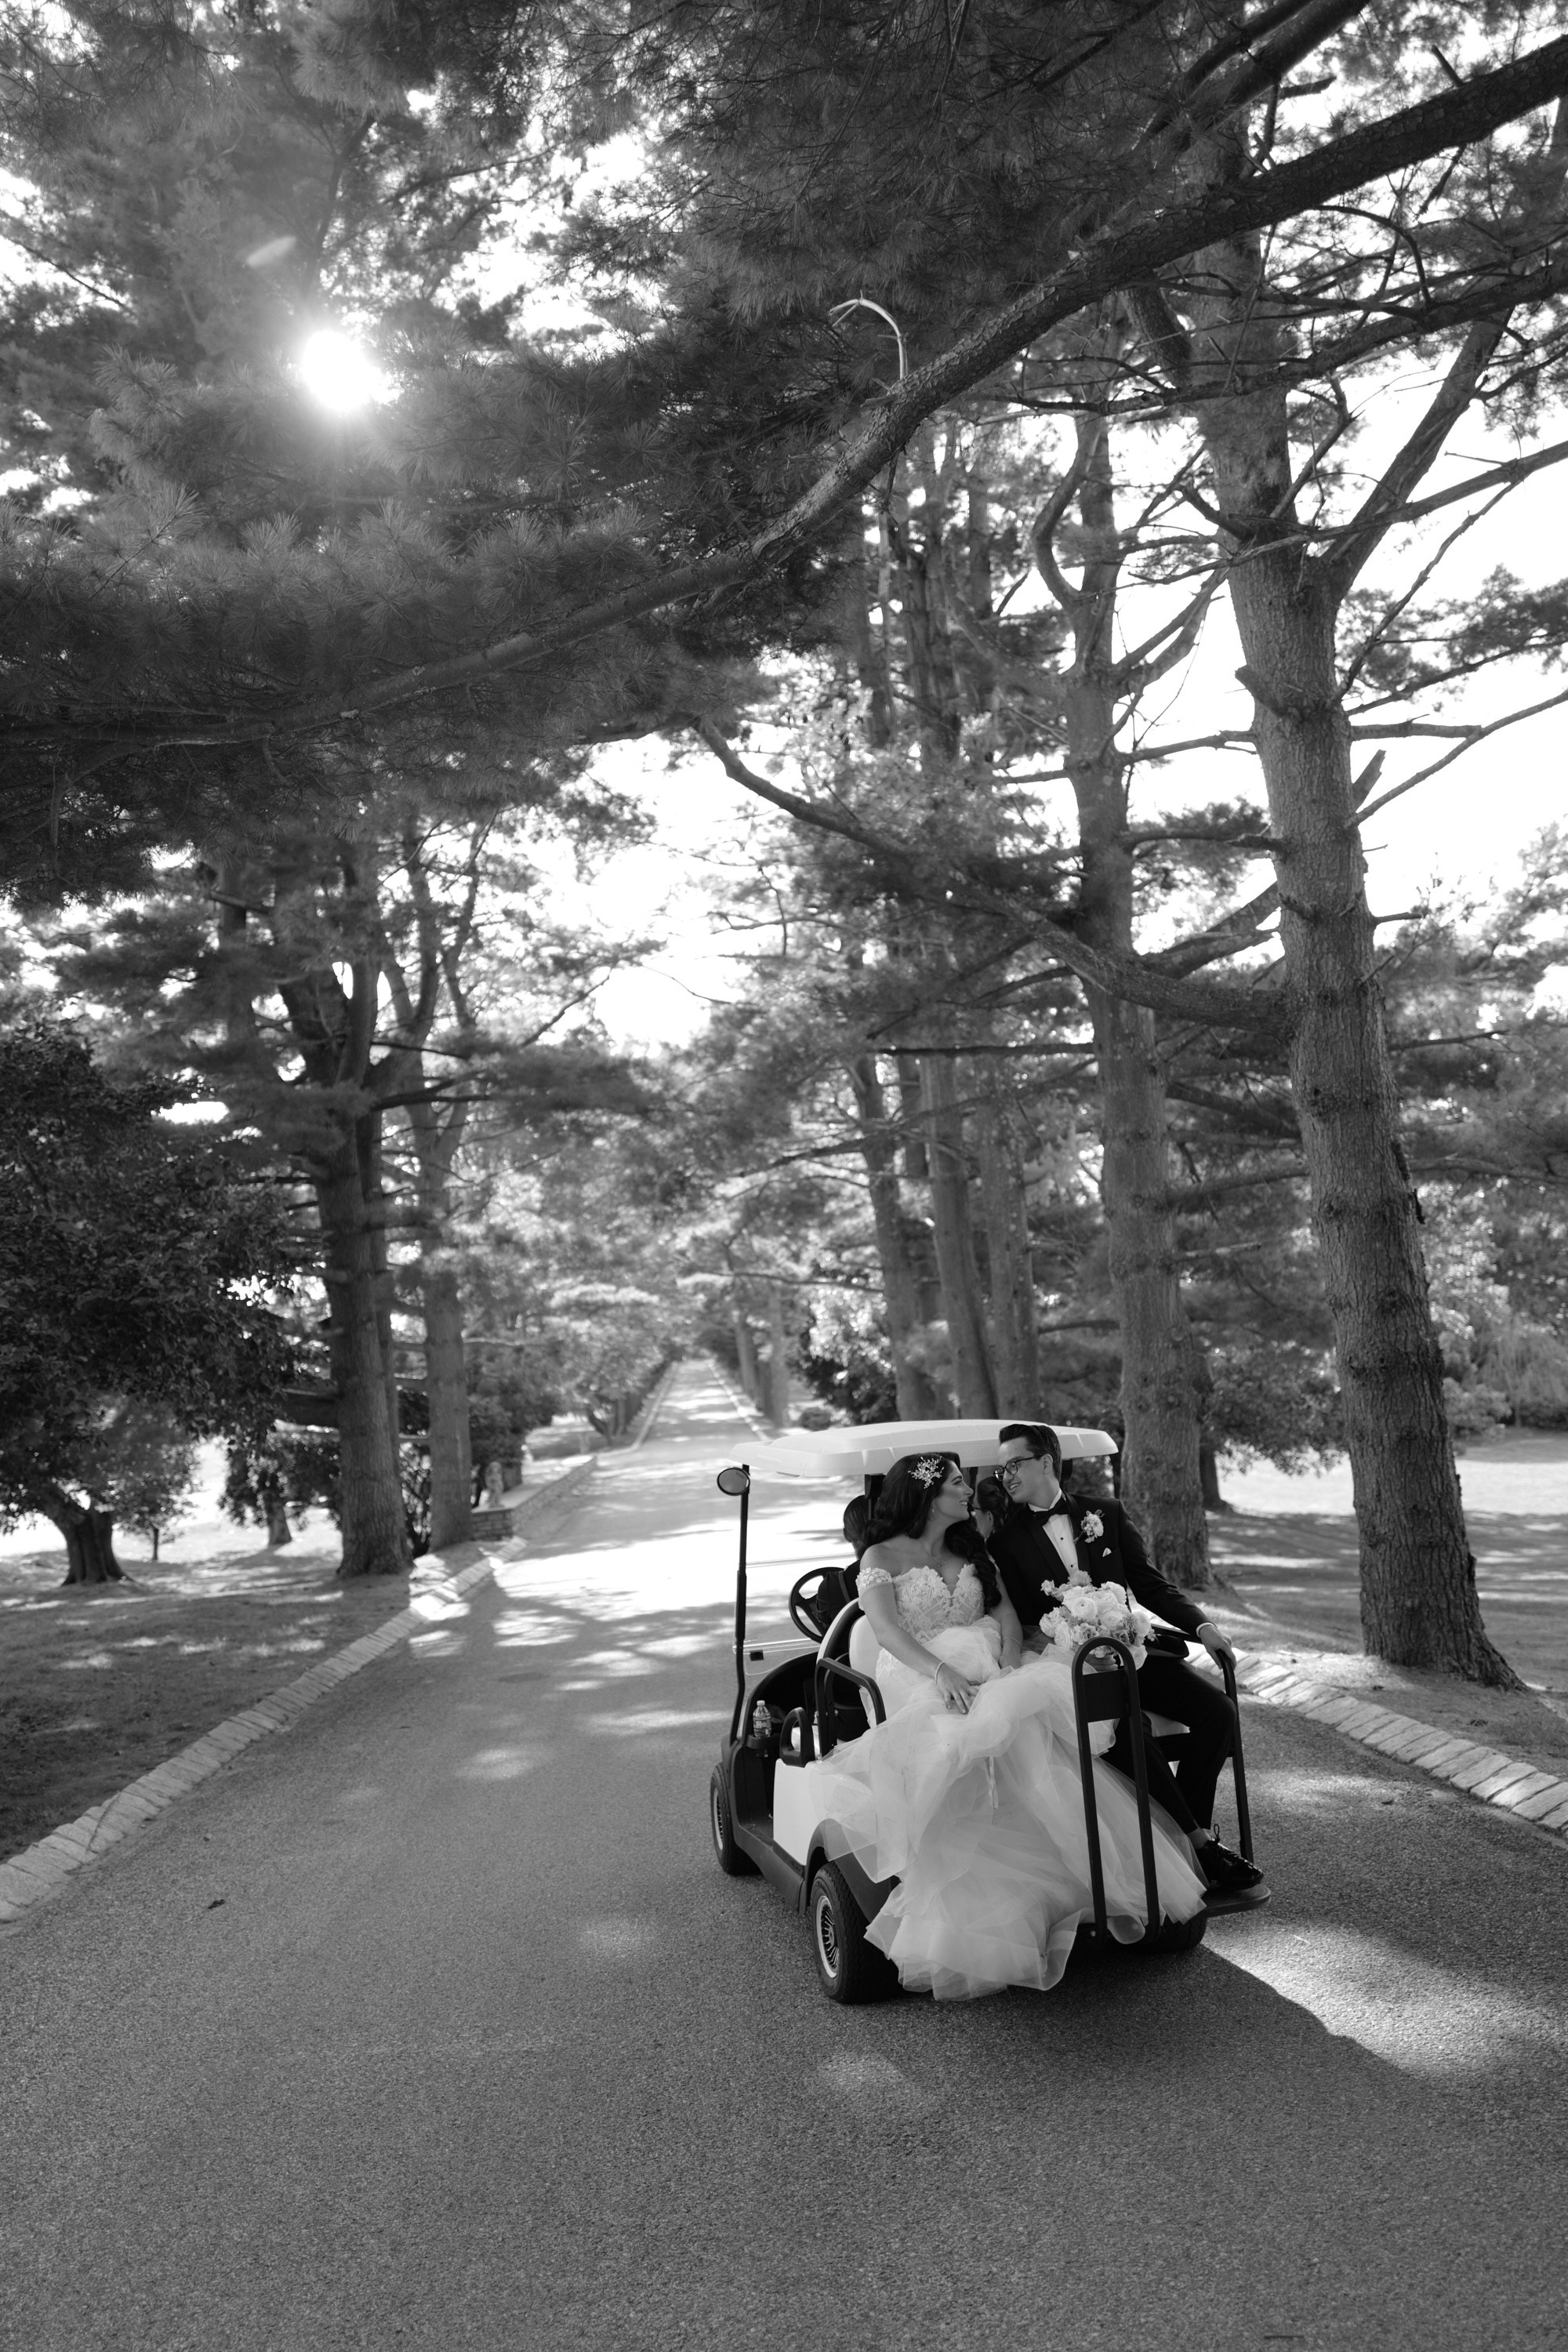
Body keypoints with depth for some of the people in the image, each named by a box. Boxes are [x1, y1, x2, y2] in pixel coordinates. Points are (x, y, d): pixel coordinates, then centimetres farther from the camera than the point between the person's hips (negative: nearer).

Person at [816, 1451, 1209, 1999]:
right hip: (923, 1683, -4)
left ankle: (1110, 1882, -33)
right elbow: (887, 1629, -9)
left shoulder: (973, 1552, 23)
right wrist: (941, 1671, -26)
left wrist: (1010, 1664, -11)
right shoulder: (882, 1557, 6)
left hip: (993, 1676, 4)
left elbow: (1005, 1611, 12)